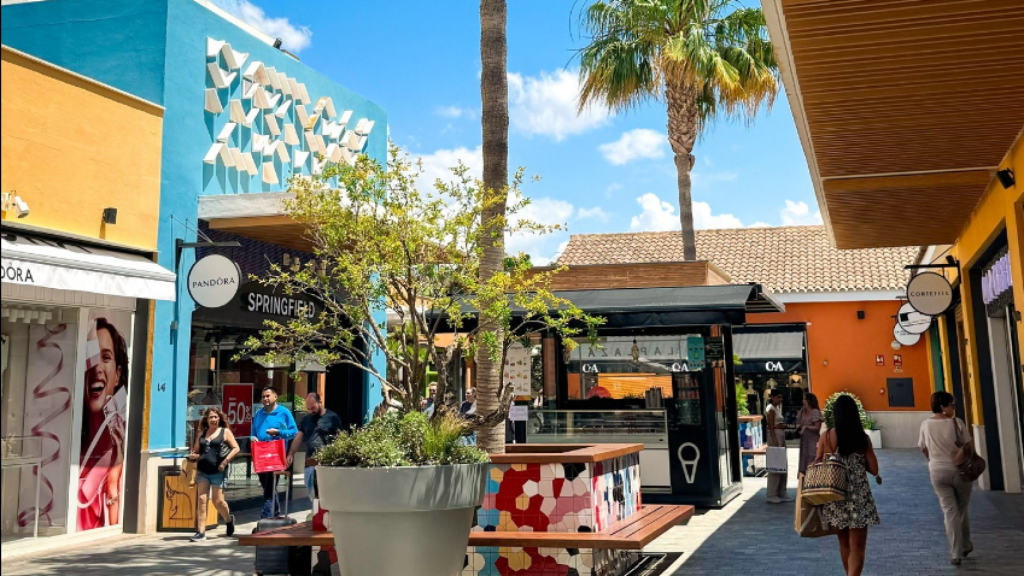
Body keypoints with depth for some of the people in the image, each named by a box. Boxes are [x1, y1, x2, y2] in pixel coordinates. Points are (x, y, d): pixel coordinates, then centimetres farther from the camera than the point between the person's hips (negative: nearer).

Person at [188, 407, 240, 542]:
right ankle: (201, 532, -4)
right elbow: (195, 450, 24)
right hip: (202, 471, 4)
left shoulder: (225, 431, 4)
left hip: (218, 471, -4)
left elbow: (236, 448, -3)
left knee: (218, 501, -1)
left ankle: (229, 520, 28)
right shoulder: (202, 433, 16)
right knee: (201, 500, -4)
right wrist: (192, 456, 0)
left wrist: (225, 461, -14)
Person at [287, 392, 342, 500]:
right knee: (312, 494, 9)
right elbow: (298, 438, 15)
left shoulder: (332, 418, -2)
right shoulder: (306, 419, 15)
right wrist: (291, 454, 5)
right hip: (310, 463, 5)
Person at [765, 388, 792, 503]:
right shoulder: (771, 409, -12)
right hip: (775, 437, -10)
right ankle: (772, 495, -3)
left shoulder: (777, 408, 16)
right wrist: (775, 442, -23)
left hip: (781, 437, 10)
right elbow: (771, 427, -18)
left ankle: (781, 493, 21)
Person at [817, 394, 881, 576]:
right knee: (857, 547, 2)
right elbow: (874, 469, -3)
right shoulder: (863, 438, -6)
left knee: (844, 543, 21)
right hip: (858, 496, -2)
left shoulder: (826, 437, -5)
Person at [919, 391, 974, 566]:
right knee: (962, 509, 18)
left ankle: (956, 553, 3)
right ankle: (966, 546, 33)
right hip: (960, 469, -2)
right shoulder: (956, 422, -13)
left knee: (950, 511, 6)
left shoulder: (926, 424, -3)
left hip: (937, 472, 2)